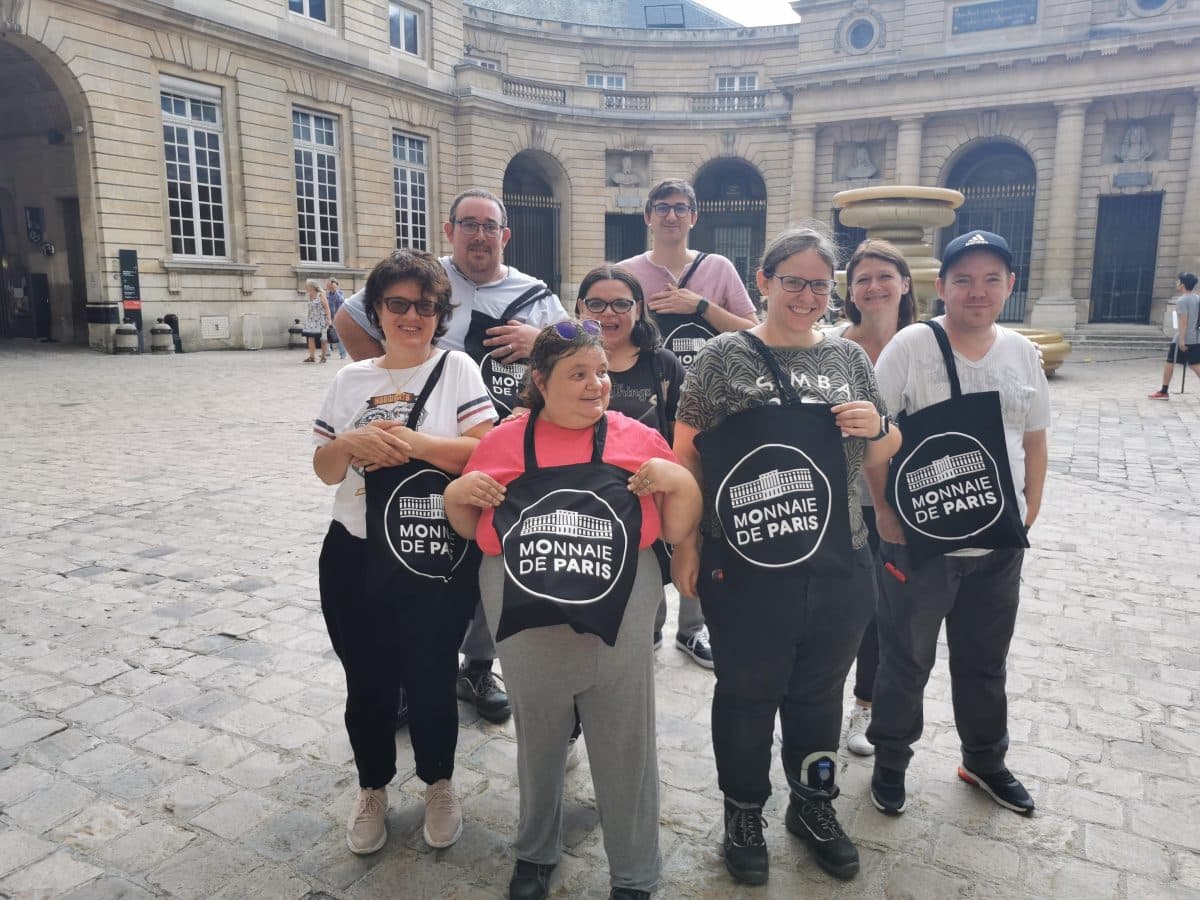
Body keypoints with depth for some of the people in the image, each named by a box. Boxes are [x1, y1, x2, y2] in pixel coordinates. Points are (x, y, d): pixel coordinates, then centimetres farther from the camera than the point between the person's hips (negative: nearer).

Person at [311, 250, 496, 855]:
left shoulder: (456, 369, -2)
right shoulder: (351, 380, 8)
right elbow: (325, 470, 8)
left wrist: (414, 443, -23)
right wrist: (350, 444, -13)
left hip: (436, 559, -3)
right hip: (356, 557, 3)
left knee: (431, 678, 9)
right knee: (367, 680, 13)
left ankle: (438, 786, 35)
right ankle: (372, 789, 37)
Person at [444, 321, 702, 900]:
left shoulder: (638, 440, -2)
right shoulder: (502, 442, 0)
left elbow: (678, 532, 2)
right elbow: (469, 529, 11)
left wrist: (680, 481, -15)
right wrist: (457, 493, -9)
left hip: (618, 627, -1)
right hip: (527, 629, 1)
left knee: (625, 753, 13)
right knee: (537, 744, 22)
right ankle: (536, 853, 47)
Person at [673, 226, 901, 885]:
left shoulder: (848, 357, 7)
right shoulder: (724, 356, -5)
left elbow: (880, 455, 15)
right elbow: (686, 454, -3)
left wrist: (878, 426, -7)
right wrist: (685, 543, -6)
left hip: (837, 568, 4)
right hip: (745, 571, -3)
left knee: (820, 692, 20)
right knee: (747, 695, 13)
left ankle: (813, 804, 43)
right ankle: (744, 812, 36)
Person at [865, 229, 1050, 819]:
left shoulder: (1022, 353, 4)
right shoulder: (911, 347, -11)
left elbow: (1034, 439, 12)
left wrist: (1029, 511, 7)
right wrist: (884, 511, -10)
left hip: (1000, 545, 5)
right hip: (920, 541, -4)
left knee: (985, 660, 21)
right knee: (906, 659, 11)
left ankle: (985, 761, 42)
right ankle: (890, 760, 32)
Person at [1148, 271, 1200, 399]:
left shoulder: (1182, 300, -12)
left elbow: (1183, 320, -20)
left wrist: (1182, 339, -23)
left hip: (1182, 339, -7)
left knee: (1170, 362, 4)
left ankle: (1164, 391, 9)